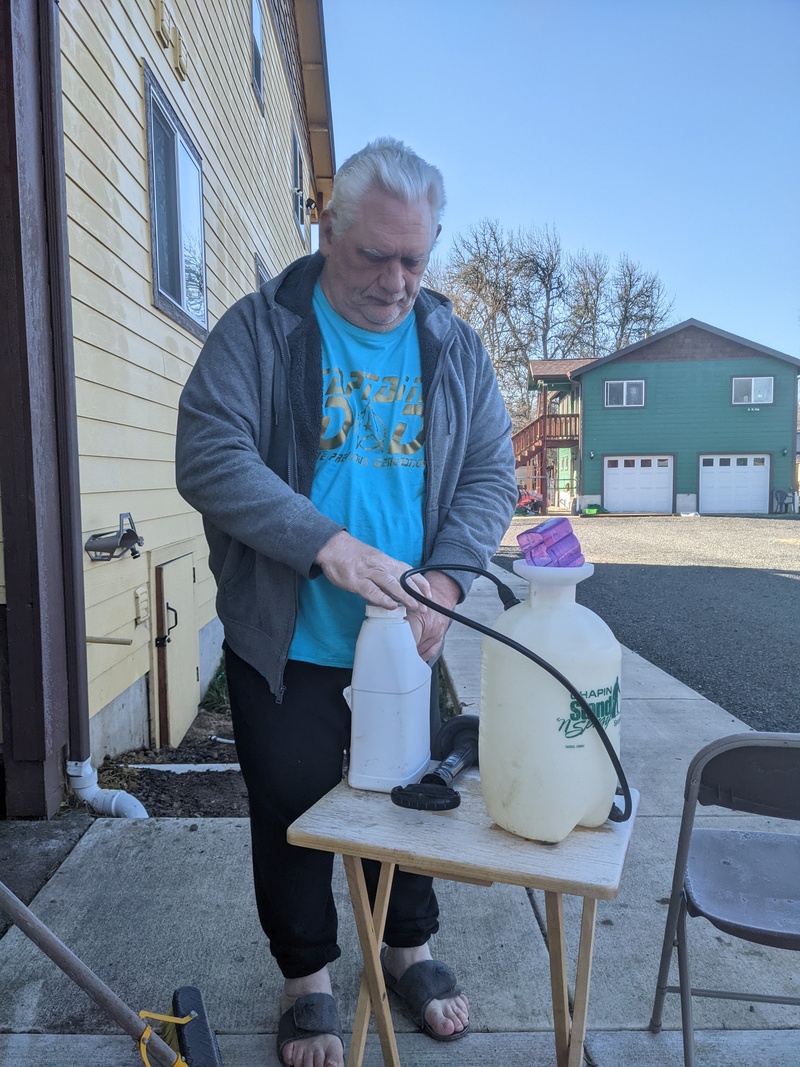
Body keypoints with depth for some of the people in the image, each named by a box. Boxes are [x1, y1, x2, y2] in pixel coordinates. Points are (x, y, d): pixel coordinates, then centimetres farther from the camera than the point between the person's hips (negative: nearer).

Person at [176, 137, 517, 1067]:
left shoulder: (454, 347, 4)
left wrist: (447, 577, -16)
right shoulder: (259, 330, -7)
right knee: (292, 811, 12)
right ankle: (306, 973, 38)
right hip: (285, 644, -2)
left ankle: (408, 944, 46)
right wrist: (325, 545, -29)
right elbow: (209, 458, -17)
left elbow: (491, 473, 2)